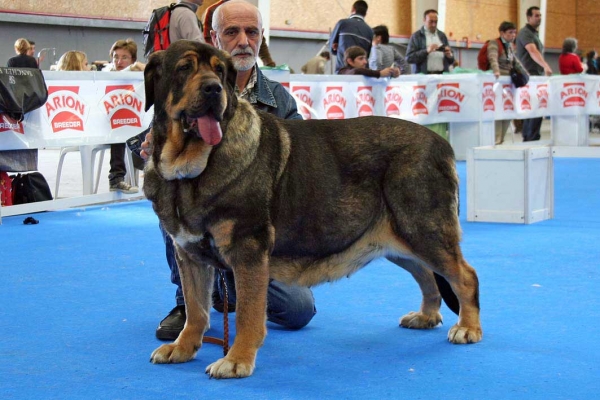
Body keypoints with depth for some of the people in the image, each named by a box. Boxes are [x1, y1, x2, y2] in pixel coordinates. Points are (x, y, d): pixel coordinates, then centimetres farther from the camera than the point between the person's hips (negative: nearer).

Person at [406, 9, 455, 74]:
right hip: (423, 75, -3)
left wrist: (449, 55, -3)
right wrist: (426, 51, -14)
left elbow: (451, 61, 20)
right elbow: (409, 58, -4)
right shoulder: (416, 36, 5)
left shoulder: (442, 35, 16)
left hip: (441, 74, 3)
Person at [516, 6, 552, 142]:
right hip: (529, 75, -9)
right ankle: (533, 139, -15)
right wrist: (545, 66, -42)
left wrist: (544, 67, 20)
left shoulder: (534, 33, 19)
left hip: (536, 75, 9)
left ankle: (527, 138, 12)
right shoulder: (525, 33, -12)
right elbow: (533, 51, -29)